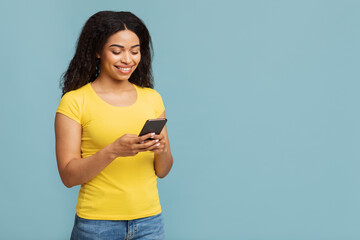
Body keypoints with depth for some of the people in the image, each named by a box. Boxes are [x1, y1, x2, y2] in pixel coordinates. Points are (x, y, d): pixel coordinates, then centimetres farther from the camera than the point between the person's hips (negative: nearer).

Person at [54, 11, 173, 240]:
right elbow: (68, 175, -9)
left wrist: (162, 150, -13)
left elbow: (162, 171, 8)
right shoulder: (74, 101, -6)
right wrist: (113, 151, -23)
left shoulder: (152, 98, 6)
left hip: (149, 221, 3)